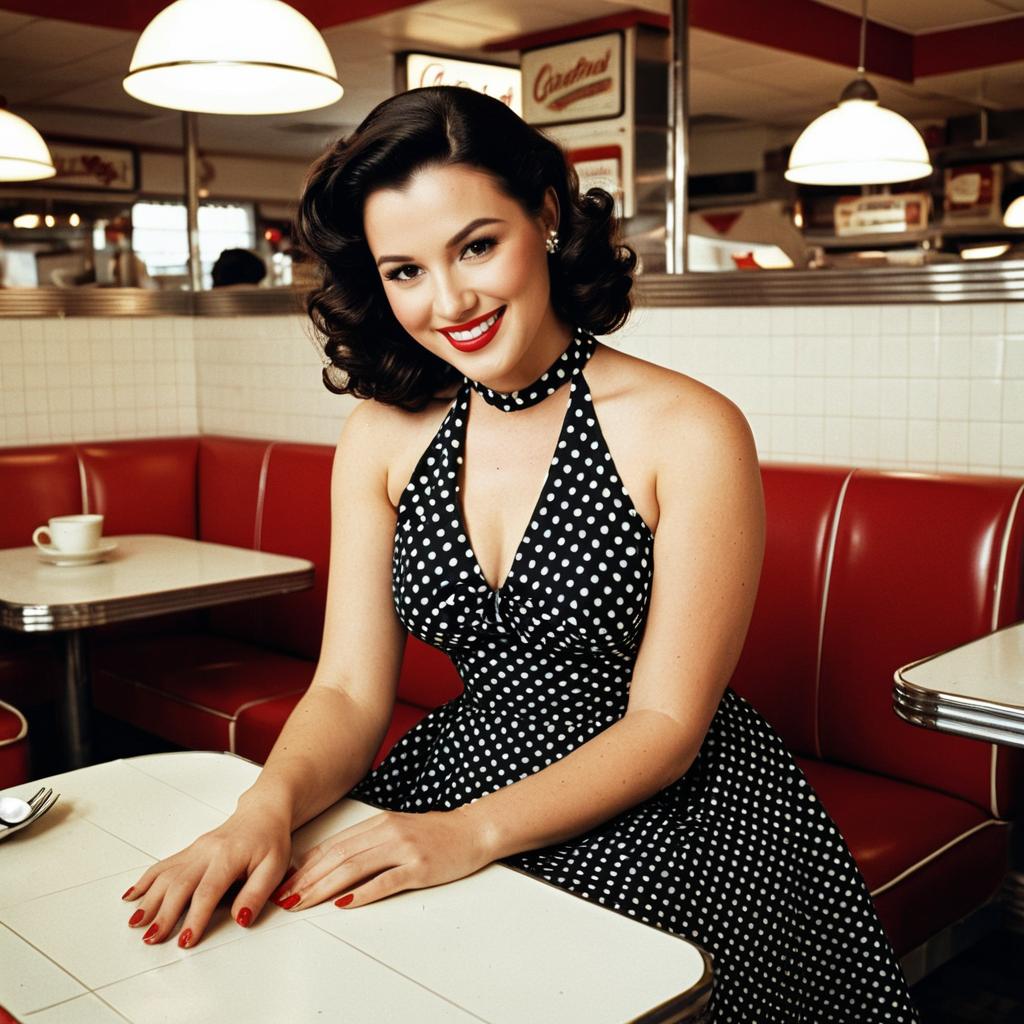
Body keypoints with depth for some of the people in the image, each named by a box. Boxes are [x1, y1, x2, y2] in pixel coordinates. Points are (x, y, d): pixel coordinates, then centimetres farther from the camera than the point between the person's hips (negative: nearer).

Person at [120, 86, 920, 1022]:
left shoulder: (690, 431, -13)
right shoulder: (383, 437, 1)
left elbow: (667, 722, -13)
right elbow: (350, 691, -1)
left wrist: (475, 832, -25)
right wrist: (270, 804, -22)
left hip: (665, 816, -3)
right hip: (461, 779, 4)